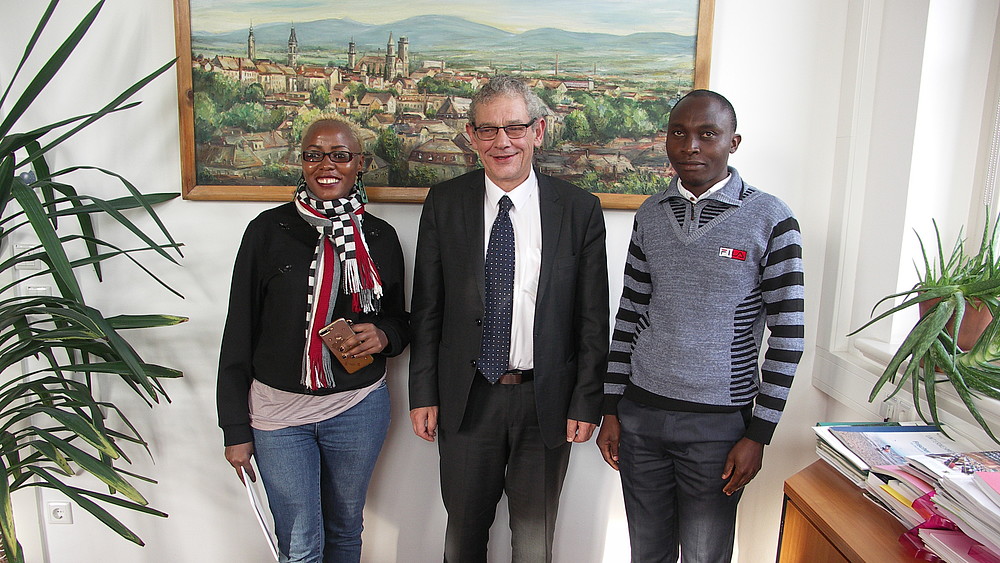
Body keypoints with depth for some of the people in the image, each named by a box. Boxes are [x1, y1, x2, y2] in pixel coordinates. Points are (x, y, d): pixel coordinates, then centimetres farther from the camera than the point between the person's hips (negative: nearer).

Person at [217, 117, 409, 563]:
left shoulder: (380, 237, 1)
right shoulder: (269, 230, -5)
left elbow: (400, 320, 12)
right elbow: (239, 332, -2)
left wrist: (385, 336, -13)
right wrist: (236, 428, -2)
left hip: (359, 408, 2)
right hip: (278, 409, -2)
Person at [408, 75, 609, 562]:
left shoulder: (580, 210, -4)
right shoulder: (444, 204, -1)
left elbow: (593, 318, -2)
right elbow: (426, 308, 1)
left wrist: (587, 403, -4)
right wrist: (423, 394, 0)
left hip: (547, 401, 0)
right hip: (465, 398, 1)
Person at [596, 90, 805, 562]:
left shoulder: (769, 220, -7)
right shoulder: (651, 215, 5)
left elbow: (787, 337, -6)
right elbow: (629, 315, 9)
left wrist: (758, 435, -7)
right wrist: (611, 408, 7)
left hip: (718, 424, -3)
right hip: (639, 416, 4)